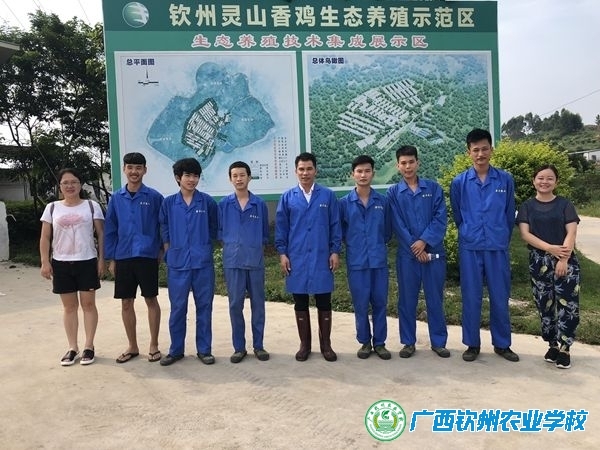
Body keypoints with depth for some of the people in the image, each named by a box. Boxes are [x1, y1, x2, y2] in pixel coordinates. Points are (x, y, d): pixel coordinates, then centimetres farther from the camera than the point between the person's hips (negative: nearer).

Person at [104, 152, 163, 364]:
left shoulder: (154, 196, -3)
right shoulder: (116, 198, 5)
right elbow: (110, 230, 8)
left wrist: (162, 249, 0)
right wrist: (111, 258, 5)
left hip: (147, 256, -3)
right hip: (123, 257, 3)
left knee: (151, 300, 5)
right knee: (126, 303, 9)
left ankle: (154, 345, 18)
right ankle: (132, 346, 23)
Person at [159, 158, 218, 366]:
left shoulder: (207, 201, 0)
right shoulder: (169, 203, 3)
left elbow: (214, 228, 11)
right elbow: (164, 231, 12)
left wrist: (204, 247, 9)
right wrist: (170, 253, 7)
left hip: (203, 262, 0)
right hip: (177, 263, 0)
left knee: (204, 307, 6)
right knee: (177, 308, 6)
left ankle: (204, 350, 18)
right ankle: (176, 350, 20)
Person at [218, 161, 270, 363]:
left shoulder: (260, 204, 3)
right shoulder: (224, 204, 3)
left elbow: (265, 233, 10)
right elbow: (219, 230, 9)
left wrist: (256, 245, 2)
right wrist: (230, 243, 0)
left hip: (256, 260, 0)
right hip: (232, 261, 0)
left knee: (258, 303, 6)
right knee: (235, 304, 4)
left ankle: (258, 346, 18)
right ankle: (239, 347, 16)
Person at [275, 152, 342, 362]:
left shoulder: (328, 195, 1)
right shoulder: (287, 197, 3)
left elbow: (335, 226, 3)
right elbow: (281, 228, 5)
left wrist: (335, 252, -2)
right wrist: (282, 253, -2)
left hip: (322, 258, -1)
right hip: (296, 258, 1)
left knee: (324, 302, 6)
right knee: (300, 303, 9)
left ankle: (326, 344, 21)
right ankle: (305, 344, 22)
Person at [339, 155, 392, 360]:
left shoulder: (382, 201, 2)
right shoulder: (344, 202, -2)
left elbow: (387, 230, 12)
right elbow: (340, 231, 7)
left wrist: (377, 245, 9)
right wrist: (354, 245, 7)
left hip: (379, 260, 1)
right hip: (356, 262, -1)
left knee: (380, 303, 8)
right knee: (360, 304, 7)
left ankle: (379, 343, 21)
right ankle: (364, 342, 22)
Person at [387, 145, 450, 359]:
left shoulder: (433, 188, 5)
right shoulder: (393, 193, 4)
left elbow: (441, 218, -3)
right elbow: (397, 225, -2)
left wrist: (424, 241, -14)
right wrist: (415, 248, -9)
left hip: (434, 251, 0)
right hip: (407, 253, 0)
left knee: (435, 298, 7)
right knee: (407, 299, 6)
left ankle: (438, 342, 20)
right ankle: (408, 342, 18)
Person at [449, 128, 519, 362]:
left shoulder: (505, 180, 1)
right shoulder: (459, 182, 0)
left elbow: (510, 215, 10)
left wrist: (501, 239, 14)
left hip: (498, 248, 1)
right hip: (470, 248, 0)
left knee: (500, 298, 8)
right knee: (471, 298, 5)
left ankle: (502, 344, 23)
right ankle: (472, 344, 18)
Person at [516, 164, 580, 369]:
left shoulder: (565, 204, 4)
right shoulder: (527, 206, 6)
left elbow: (571, 233, -5)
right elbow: (525, 234, -4)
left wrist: (563, 259, -17)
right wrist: (550, 248, -17)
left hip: (566, 260, -1)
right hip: (539, 261, 1)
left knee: (568, 305, -7)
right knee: (545, 305, 6)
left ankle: (564, 348, 5)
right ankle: (553, 345, 20)